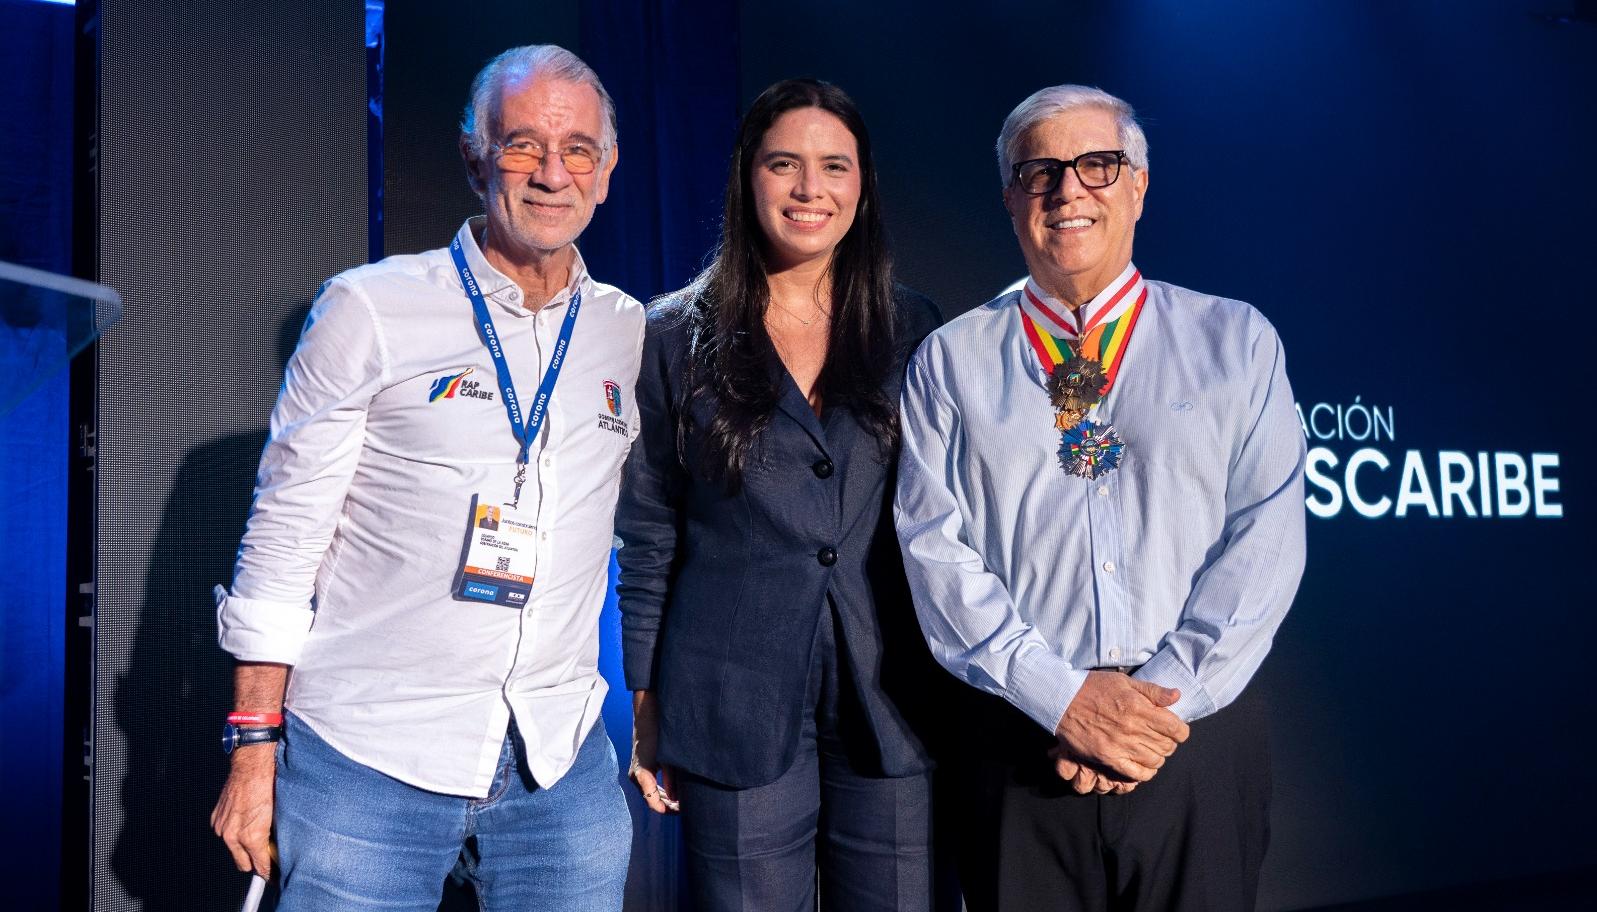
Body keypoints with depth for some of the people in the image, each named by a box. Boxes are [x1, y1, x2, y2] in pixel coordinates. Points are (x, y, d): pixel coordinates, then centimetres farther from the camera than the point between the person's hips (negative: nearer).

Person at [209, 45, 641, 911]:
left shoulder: (632, 334, 6)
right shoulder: (369, 310, -4)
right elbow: (284, 532, -2)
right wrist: (255, 745, -3)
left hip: (562, 771, 3)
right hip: (367, 765, -3)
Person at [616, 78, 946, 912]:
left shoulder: (915, 332, 6)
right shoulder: (680, 338, 2)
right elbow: (647, 543, 4)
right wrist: (646, 711, 1)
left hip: (893, 709, 2)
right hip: (735, 714, -1)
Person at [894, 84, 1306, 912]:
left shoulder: (1236, 341, 6)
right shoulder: (950, 362, 5)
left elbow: (1266, 535, -2)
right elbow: (935, 547, -3)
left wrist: (1167, 696, -12)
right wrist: (1062, 695, -13)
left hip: (1198, 745, 1)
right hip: (1021, 743, 0)